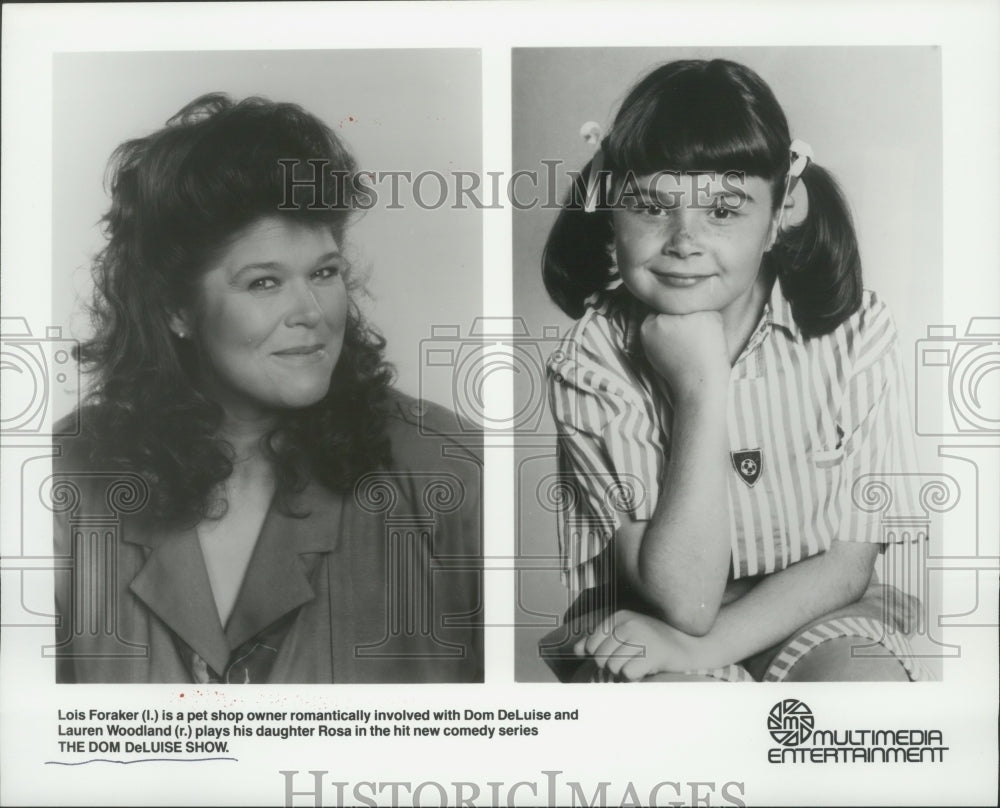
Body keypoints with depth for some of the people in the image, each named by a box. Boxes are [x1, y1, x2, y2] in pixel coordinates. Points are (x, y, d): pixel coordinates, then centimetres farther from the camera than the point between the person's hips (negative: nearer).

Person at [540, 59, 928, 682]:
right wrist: (702, 389, -27)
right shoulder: (592, 365, -16)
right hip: (650, 633, -1)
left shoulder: (852, 331, -10)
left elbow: (847, 562, -7)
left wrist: (698, 644, -19)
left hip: (814, 612, 2)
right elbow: (683, 598, -21)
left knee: (871, 679, -29)